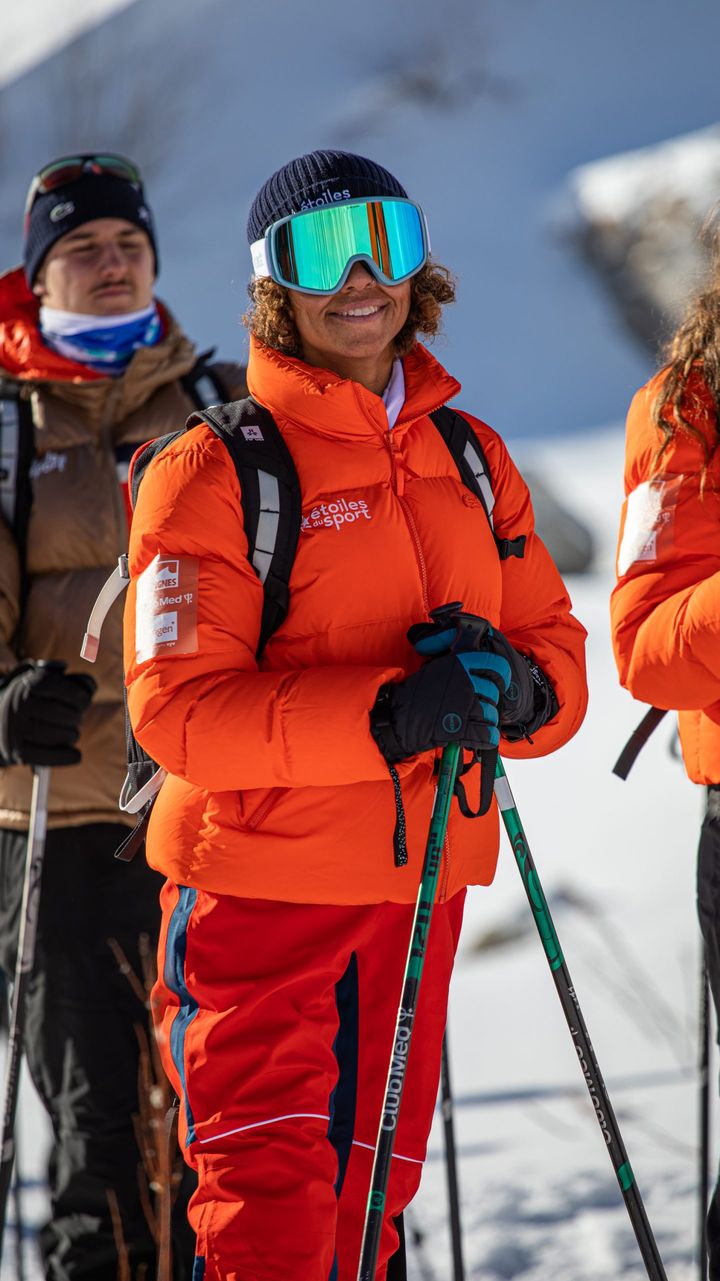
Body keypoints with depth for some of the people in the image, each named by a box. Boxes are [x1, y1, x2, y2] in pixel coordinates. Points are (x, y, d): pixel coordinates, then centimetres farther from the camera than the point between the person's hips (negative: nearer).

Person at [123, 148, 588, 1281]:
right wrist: (386, 715, -28)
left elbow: (555, 644, 14)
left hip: (416, 887, 6)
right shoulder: (213, 468, -8)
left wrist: (517, 687, -11)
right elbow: (178, 709, -16)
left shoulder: (470, 458, 12)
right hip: (256, 888, -6)